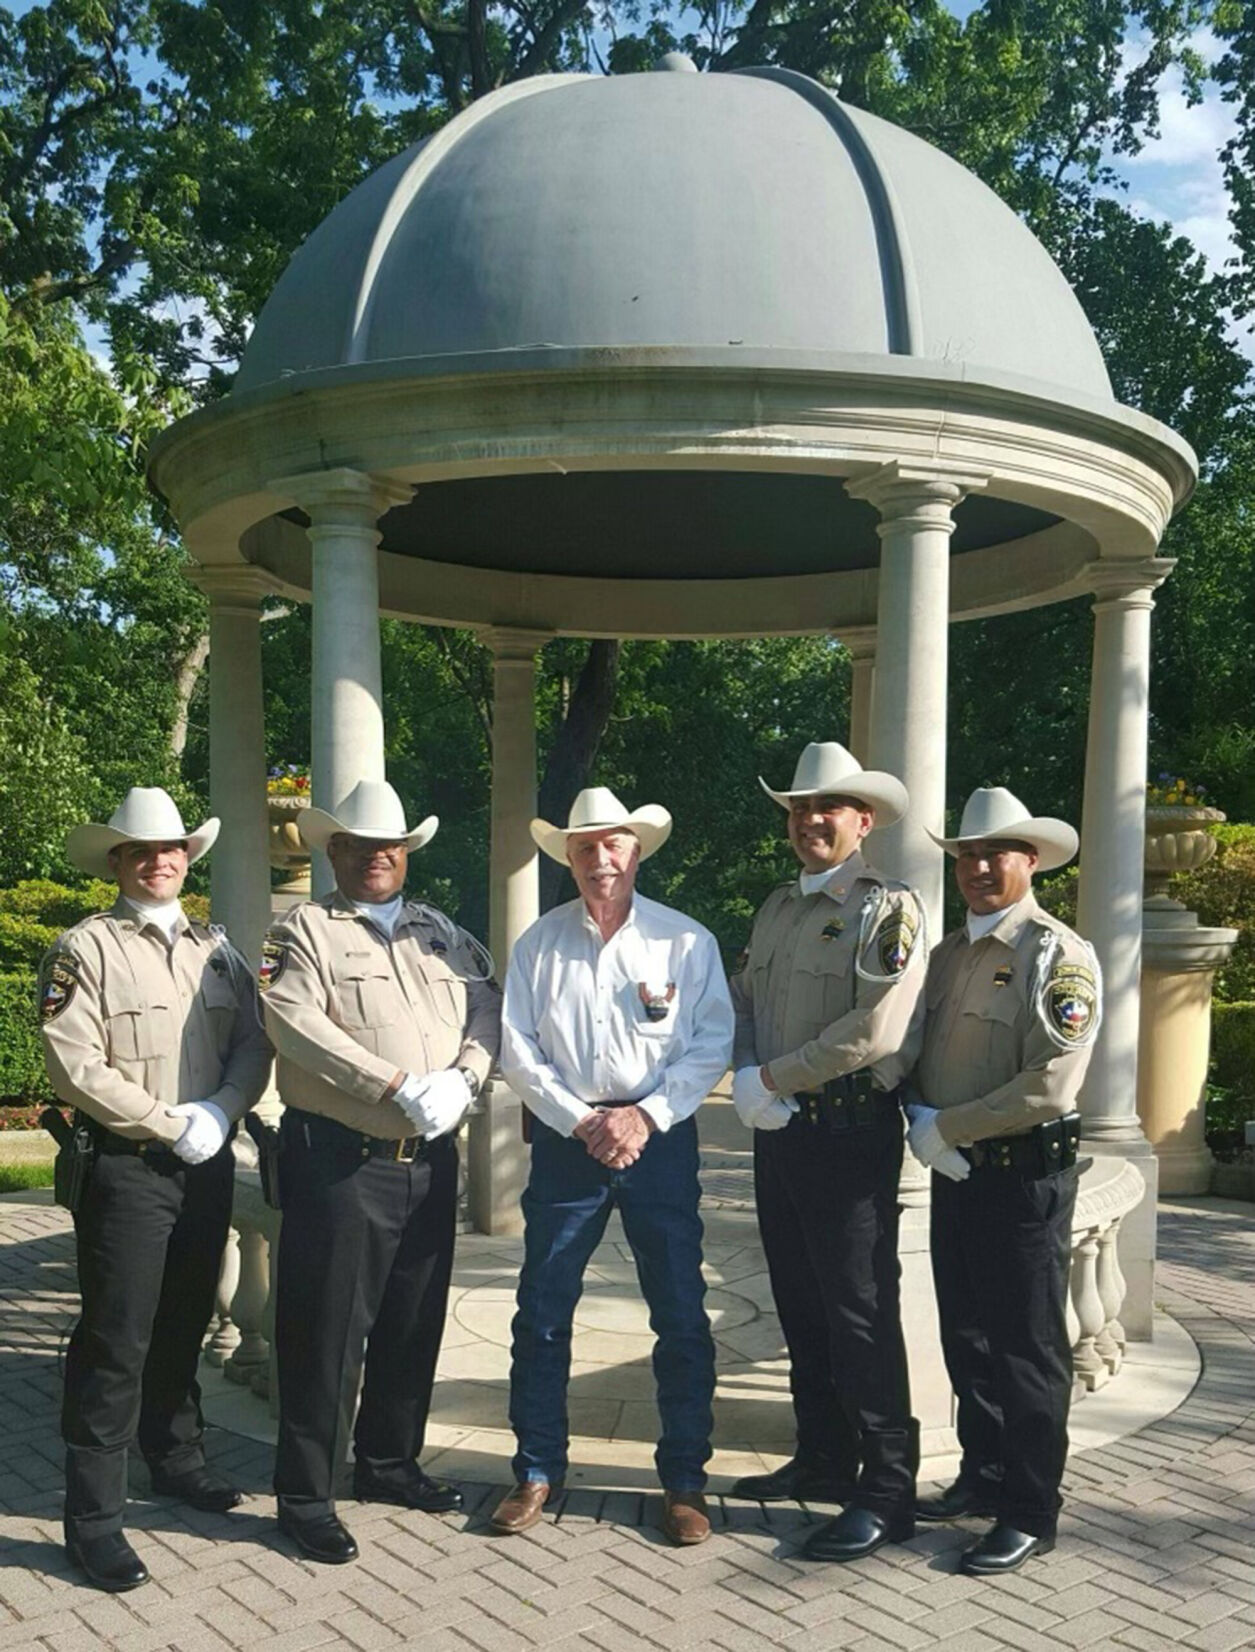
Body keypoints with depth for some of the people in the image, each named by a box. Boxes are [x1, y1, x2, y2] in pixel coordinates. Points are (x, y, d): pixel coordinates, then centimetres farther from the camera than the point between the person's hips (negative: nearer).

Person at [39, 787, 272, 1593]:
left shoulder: (215, 947, 12)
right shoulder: (87, 947, -5)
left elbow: (254, 1045, 7)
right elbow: (76, 1066, -14)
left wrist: (219, 1113, -11)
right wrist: (171, 1125, -14)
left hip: (209, 1163, 5)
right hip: (127, 1165, -5)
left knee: (184, 1327, 18)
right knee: (116, 1341, -3)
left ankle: (175, 1458, 36)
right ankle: (93, 1516, 7)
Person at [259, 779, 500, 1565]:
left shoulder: (442, 933, 14)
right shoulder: (306, 929, -2)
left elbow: (489, 1005, 5)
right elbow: (296, 1021, -17)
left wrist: (464, 1076, -15)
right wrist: (400, 1087, -22)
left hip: (431, 1161, 5)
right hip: (340, 1162, -5)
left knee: (415, 1323, 15)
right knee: (328, 1330, 1)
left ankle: (390, 1463, 33)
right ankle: (307, 1494, 14)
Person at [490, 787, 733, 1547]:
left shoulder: (687, 941, -1)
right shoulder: (539, 944, 3)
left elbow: (712, 1045, -4)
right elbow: (518, 1050, 1)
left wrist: (644, 1116, -13)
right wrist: (580, 1121, -9)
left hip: (660, 1137, -1)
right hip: (565, 1138, 1)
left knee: (681, 1313, 3)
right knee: (543, 1311, 5)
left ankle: (684, 1478, 18)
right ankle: (537, 1470, 21)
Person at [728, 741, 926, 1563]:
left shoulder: (889, 908, -11)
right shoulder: (779, 908, 15)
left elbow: (876, 1030, -21)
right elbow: (743, 999, 14)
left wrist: (773, 1078, -15)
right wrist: (748, 1080, -6)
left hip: (849, 1131, -8)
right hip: (780, 1128, 8)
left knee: (859, 1312, -3)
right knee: (801, 1306, 16)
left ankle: (888, 1493, 7)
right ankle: (824, 1460, 30)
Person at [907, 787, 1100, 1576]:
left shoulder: (1059, 955, -13)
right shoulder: (950, 953, 12)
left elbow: (1048, 1086, -22)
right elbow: (918, 1053, 14)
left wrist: (946, 1127, -16)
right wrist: (923, 1120, -6)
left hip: (1025, 1176, -7)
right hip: (955, 1172, 7)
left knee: (1026, 1348, 3)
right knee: (968, 1338, 17)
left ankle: (1030, 1513, 16)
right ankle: (984, 1477, 33)